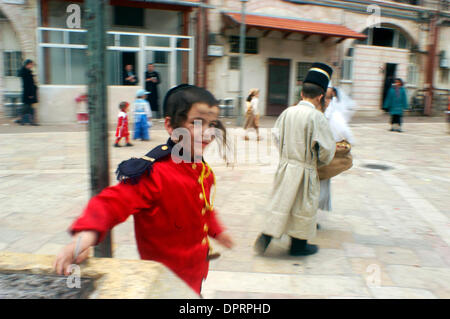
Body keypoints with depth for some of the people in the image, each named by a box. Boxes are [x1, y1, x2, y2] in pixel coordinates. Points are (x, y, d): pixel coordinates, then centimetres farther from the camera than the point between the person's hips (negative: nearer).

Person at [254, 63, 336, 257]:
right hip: (305, 169, -5)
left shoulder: (287, 112, 0)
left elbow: (278, 137, 9)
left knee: (281, 201, 16)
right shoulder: (316, 117, -16)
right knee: (304, 205, 10)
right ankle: (298, 245, 24)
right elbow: (327, 148, -12)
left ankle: (266, 236, 11)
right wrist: (319, 162, 7)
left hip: (285, 165, 5)